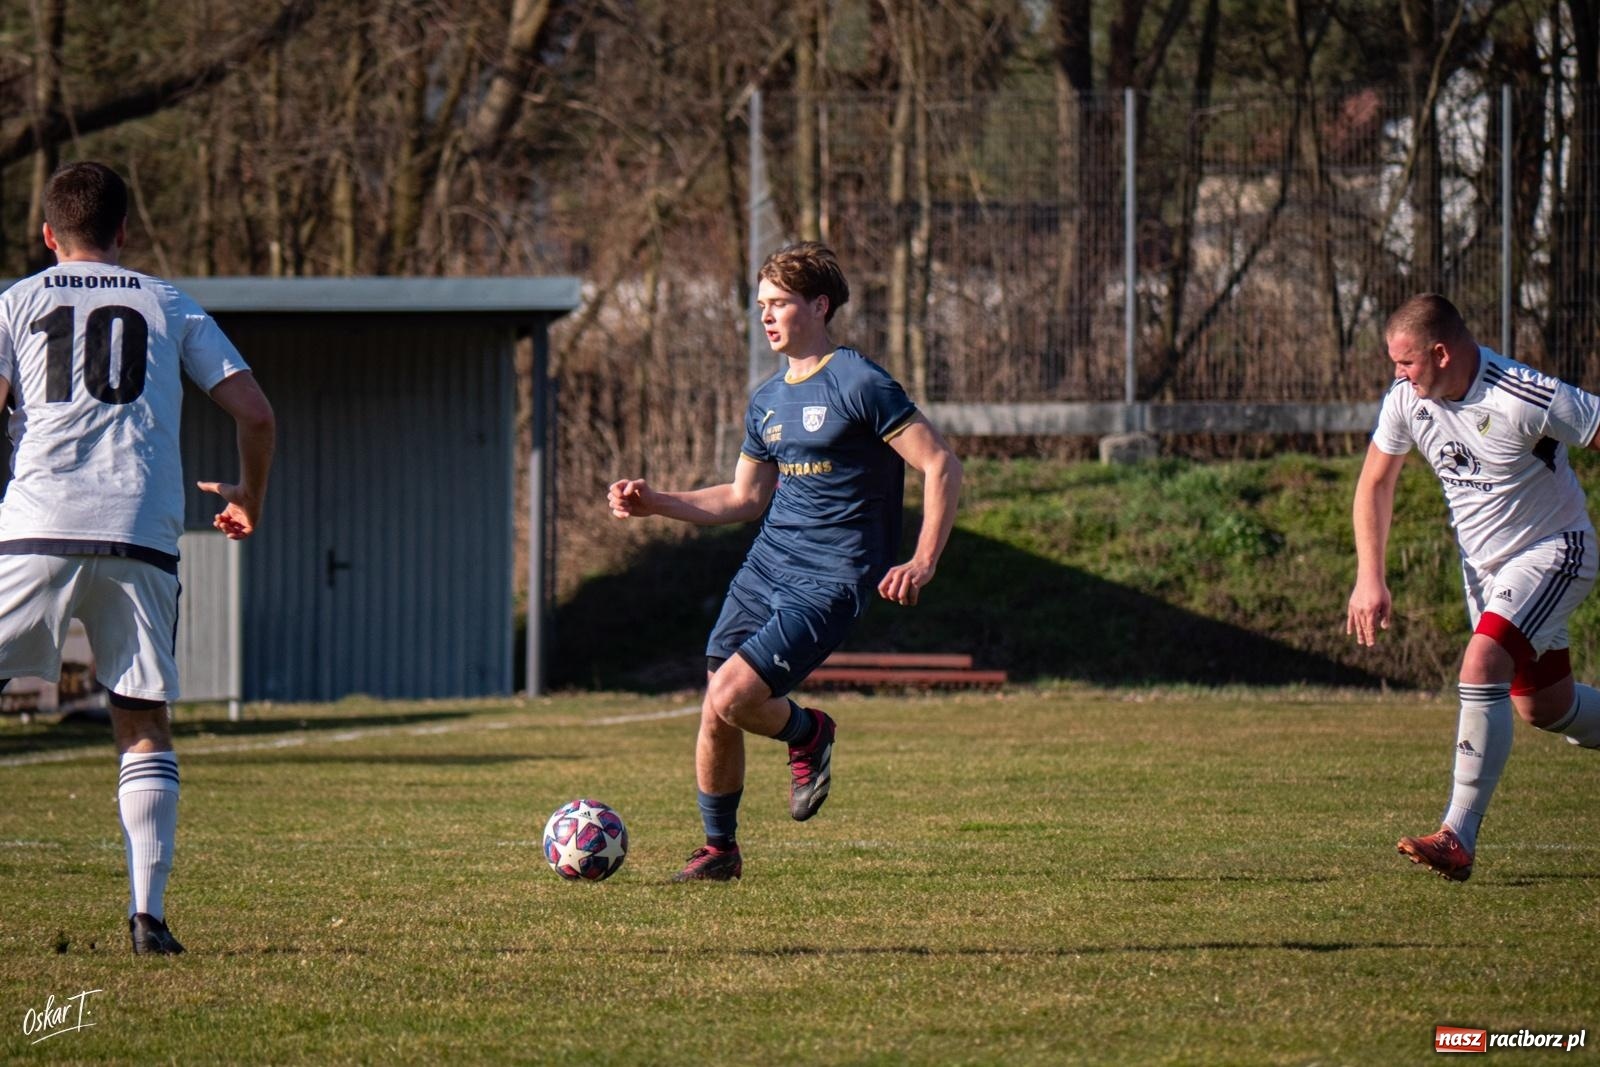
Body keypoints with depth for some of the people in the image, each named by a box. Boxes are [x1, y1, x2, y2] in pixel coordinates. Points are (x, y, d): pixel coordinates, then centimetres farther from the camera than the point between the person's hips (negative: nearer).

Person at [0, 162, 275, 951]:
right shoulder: (171, 308, 17)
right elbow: (255, 413, 11)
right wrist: (250, 498, 28)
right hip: (141, 539, 1)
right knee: (144, 726, 10)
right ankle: (148, 911, -2)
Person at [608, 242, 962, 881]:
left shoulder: (859, 383, -11)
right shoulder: (767, 401, 13)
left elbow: (941, 466, -12)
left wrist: (923, 563, -18)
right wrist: (654, 503, 11)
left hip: (829, 582, -7)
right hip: (764, 567, 7)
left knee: (732, 697, -21)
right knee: (714, 718, 2)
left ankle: (807, 734, 12)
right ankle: (719, 849, 20)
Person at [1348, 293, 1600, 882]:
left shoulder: (1526, 400, -29)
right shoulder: (1407, 399, -9)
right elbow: (1374, 483, 5)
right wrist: (1370, 579, -4)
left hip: (1552, 551, -7)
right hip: (1482, 561, 7)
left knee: (1481, 667, -25)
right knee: (1543, 707, 14)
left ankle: (1458, 838, -25)